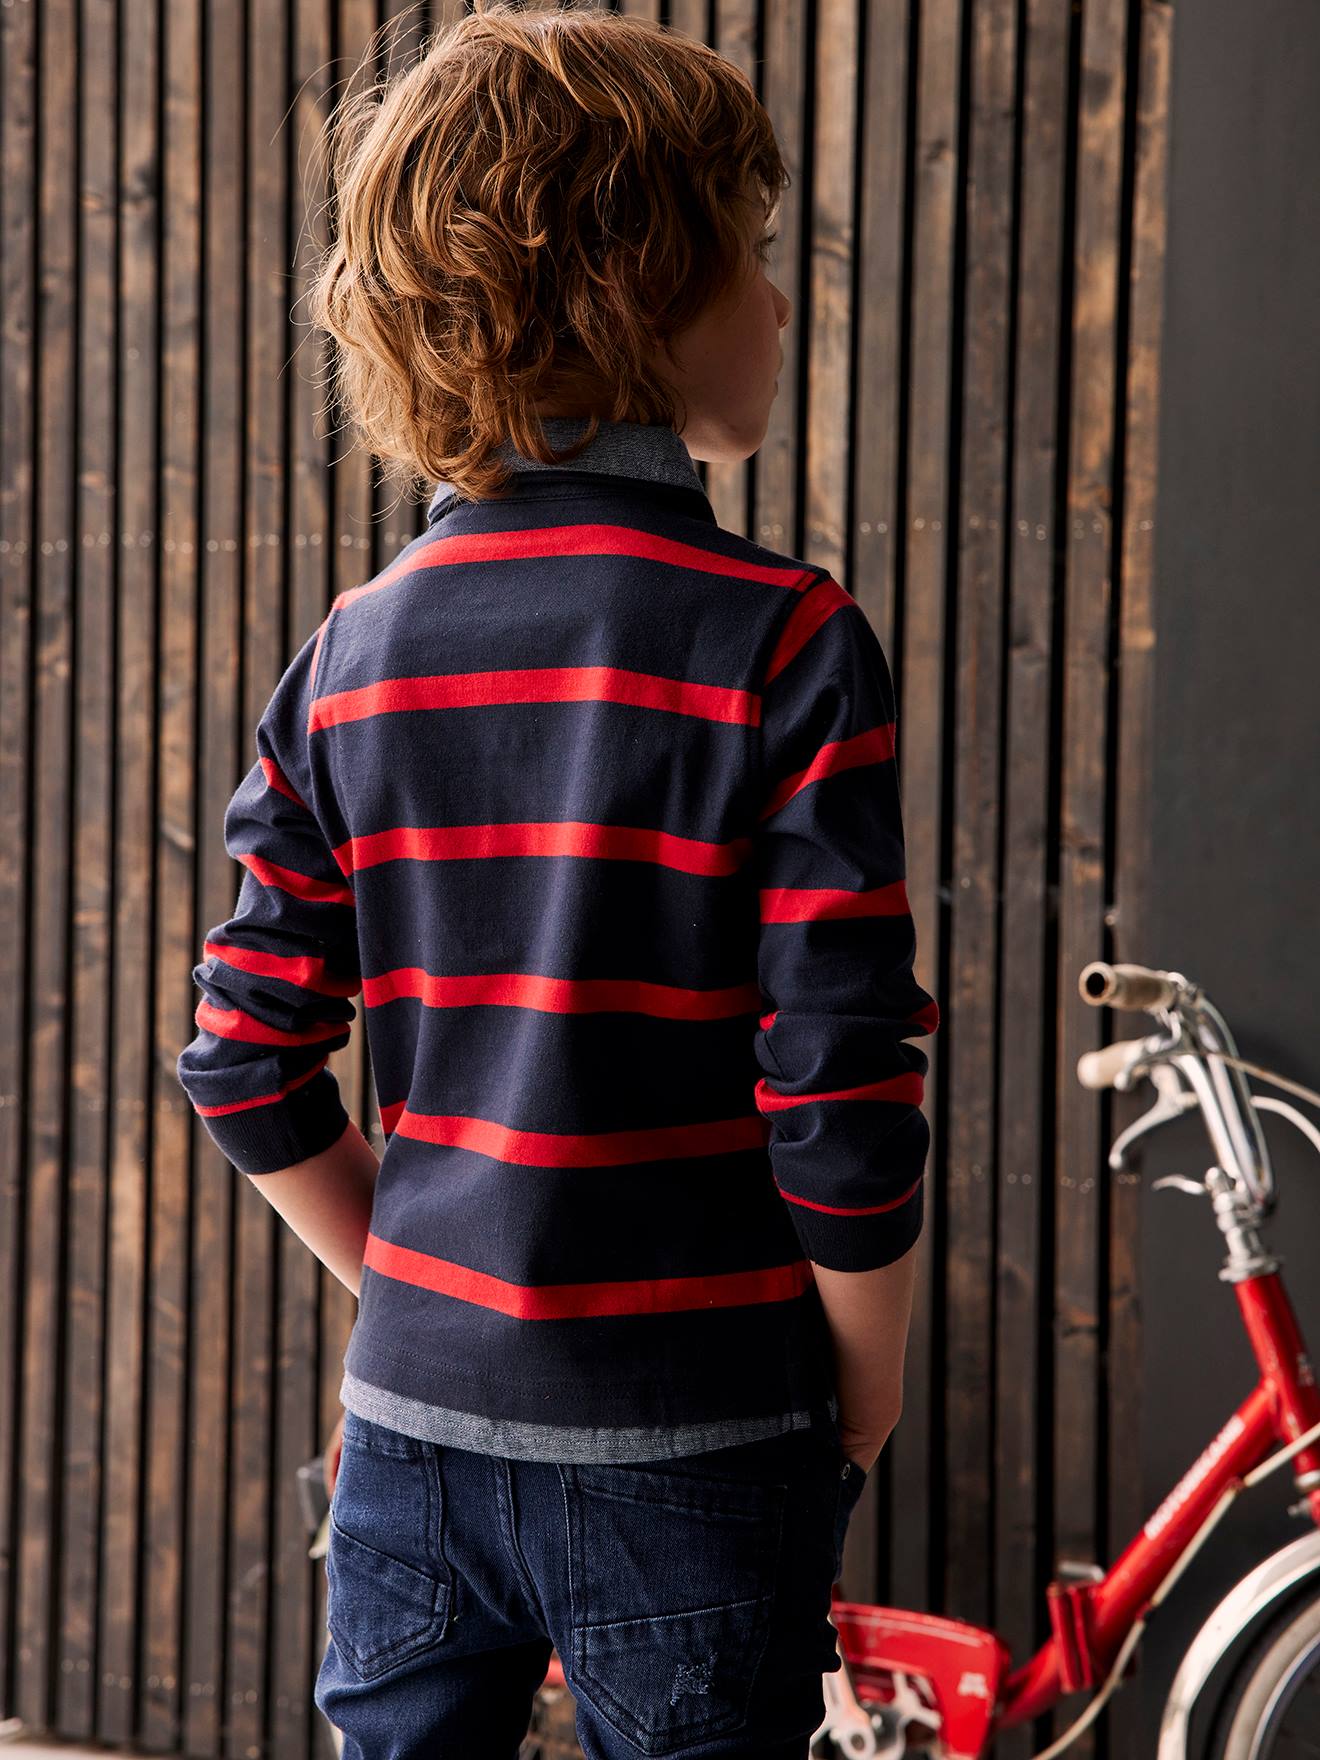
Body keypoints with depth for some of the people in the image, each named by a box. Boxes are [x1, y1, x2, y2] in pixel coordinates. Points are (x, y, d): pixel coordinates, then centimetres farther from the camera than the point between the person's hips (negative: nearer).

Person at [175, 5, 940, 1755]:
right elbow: (844, 1097, -15)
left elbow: (250, 1069, 2)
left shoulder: (355, 648, 2)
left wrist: (418, 1295, 13)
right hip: (692, 1447, -4)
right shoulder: (782, 639, -14)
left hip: (415, 1419, 4)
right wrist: (865, 1391, -1)